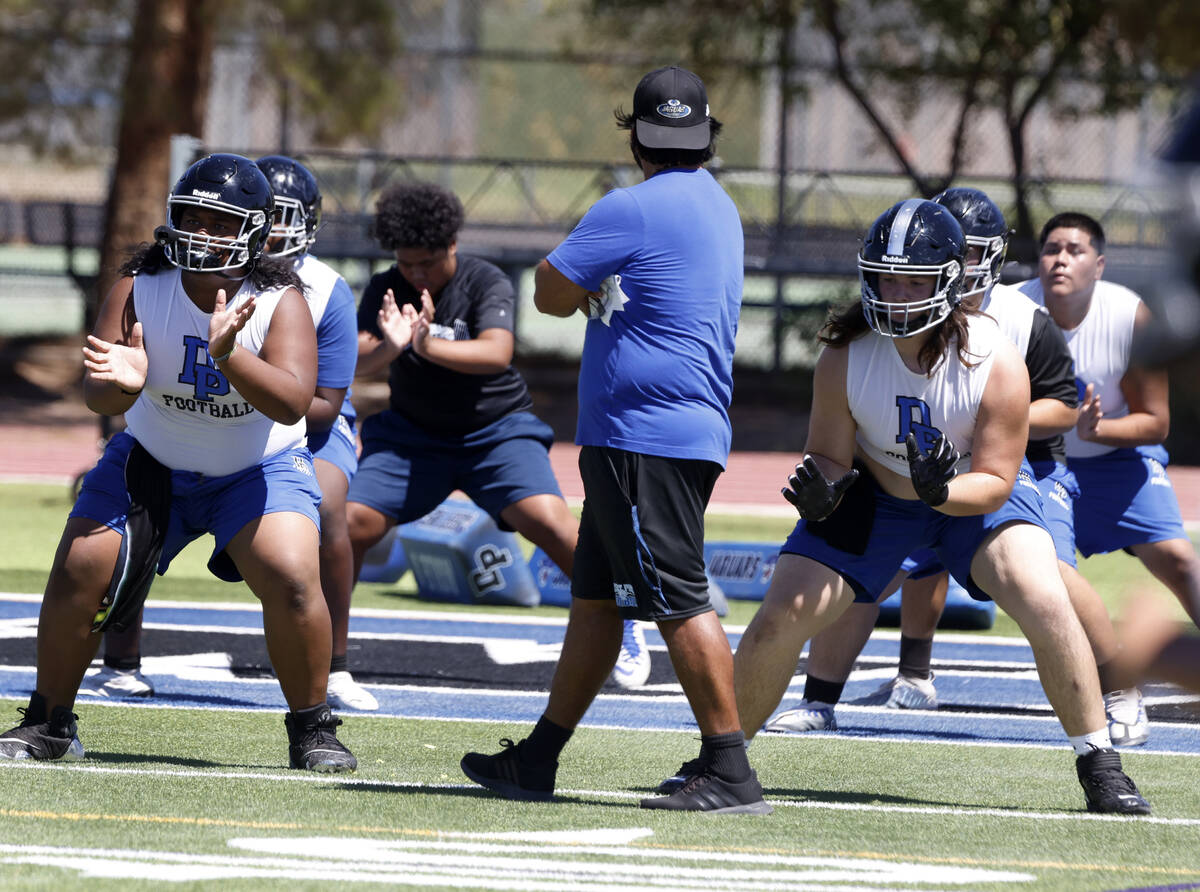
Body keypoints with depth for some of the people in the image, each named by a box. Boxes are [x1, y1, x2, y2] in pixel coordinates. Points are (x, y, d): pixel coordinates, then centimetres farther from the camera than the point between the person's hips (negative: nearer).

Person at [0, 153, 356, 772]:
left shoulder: (278, 302, -20)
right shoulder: (139, 288, -15)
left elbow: (291, 402, -33)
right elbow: (99, 398, -20)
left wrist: (228, 354, -49)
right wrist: (120, 383, -45)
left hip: (259, 467, -2)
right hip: (153, 464, 2)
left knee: (292, 581, -24)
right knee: (78, 571, -12)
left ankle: (312, 730, -5)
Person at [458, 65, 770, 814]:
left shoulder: (633, 211, -14)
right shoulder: (717, 208, 14)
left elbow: (553, 295, -7)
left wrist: (567, 276, 11)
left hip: (647, 439, -10)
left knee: (680, 603, -10)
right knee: (597, 600, 15)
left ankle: (732, 776, -12)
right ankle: (538, 760, 22)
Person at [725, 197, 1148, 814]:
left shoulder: (996, 363, -27)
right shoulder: (844, 358, -23)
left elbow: (995, 480, -21)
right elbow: (830, 456, -12)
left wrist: (944, 490, -43)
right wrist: (821, 488, -36)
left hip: (974, 494, -1)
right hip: (877, 490, 1)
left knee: (1047, 606, -24)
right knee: (780, 619, -11)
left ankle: (1099, 768, -8)